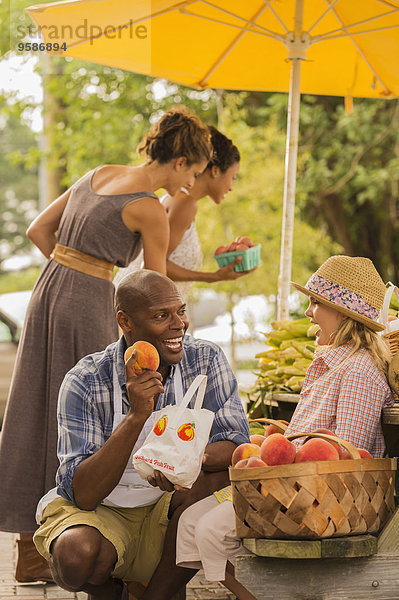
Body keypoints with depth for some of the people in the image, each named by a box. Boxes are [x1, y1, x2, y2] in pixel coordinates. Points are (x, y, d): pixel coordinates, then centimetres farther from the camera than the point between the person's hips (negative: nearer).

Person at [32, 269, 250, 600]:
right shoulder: (85, 382, -17)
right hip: (99, 513, -2)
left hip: (166, 515, 2)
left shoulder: (206, 360, -8)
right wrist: (136, 416, -34)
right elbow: (84, 495, -24)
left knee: (213, 476, -28)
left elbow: (238, 446, -15)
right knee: (77, 553, -34)